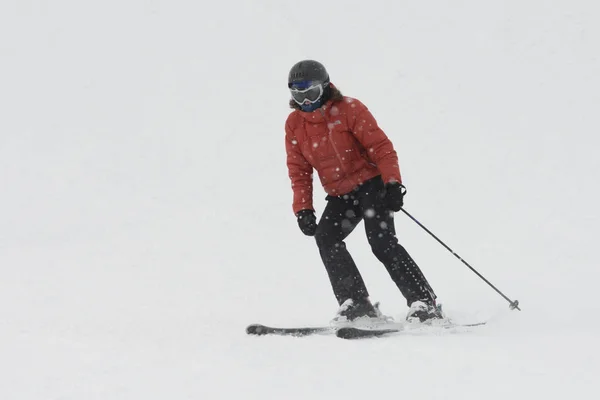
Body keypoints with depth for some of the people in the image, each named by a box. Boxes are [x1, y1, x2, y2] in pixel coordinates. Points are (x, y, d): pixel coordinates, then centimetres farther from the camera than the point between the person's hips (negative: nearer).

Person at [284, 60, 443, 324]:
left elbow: (381, 146, -12)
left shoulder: (349, 109, -11)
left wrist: (393, 183, -23)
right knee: (325, 237, -20)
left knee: (382, 242, -20)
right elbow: (299, 171, 8)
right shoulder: (294, 125, 4)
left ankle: (423, 302, -16)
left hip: (370, 184, -5)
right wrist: (303, 208, -3)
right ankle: (356, 304, -19)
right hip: (339, 195, 5)